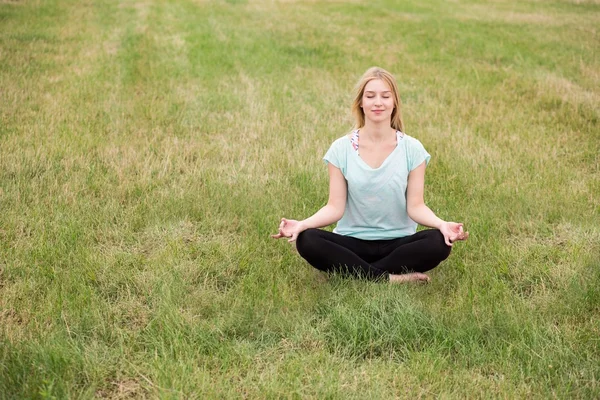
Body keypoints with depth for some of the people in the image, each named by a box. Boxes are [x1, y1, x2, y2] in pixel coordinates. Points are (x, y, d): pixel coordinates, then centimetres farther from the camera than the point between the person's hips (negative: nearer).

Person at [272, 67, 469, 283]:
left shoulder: (412, 149, -3)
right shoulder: (341, 149, -3)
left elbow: (415, 206, -6)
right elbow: (335, 207, -7)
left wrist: (442, 224, -26)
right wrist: (302, 224, -25)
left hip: (398, 243, 0)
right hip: (353, 242, 0)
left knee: (439, 242, -30)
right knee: (306, 240, -29)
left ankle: (356, 272, -20)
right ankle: (389, 278, -26)